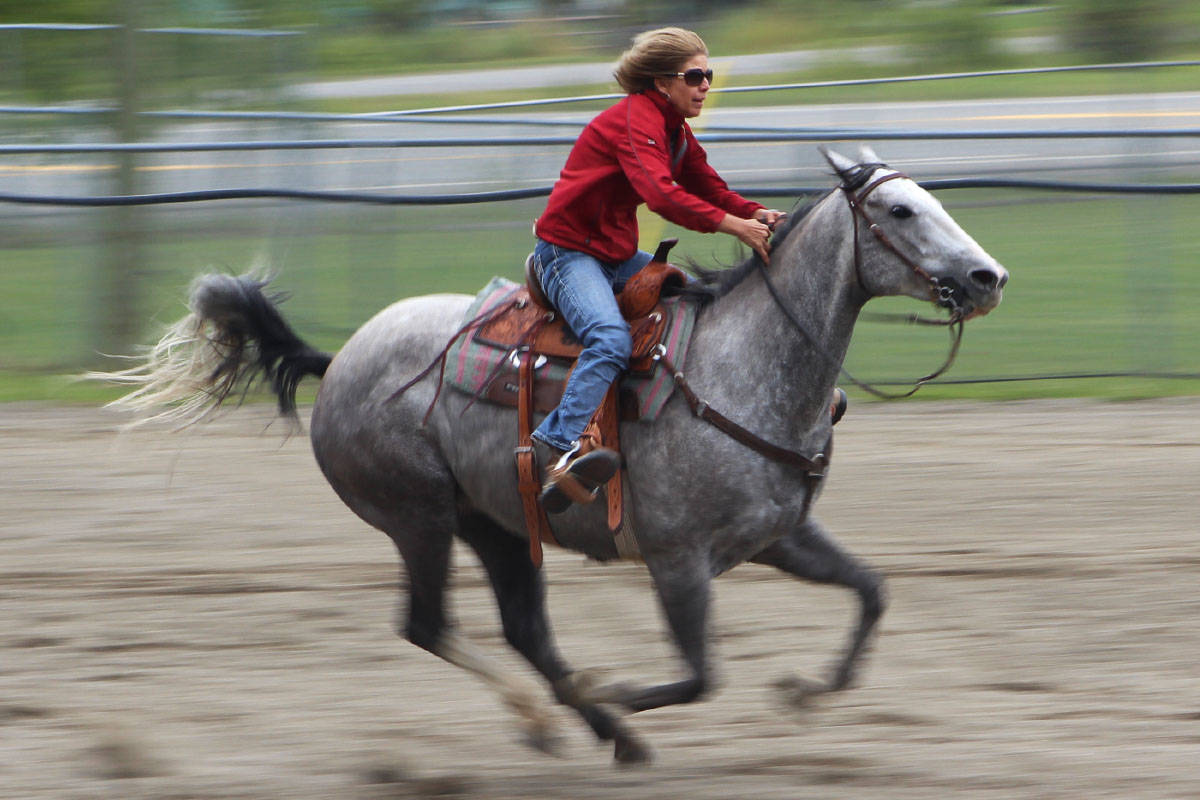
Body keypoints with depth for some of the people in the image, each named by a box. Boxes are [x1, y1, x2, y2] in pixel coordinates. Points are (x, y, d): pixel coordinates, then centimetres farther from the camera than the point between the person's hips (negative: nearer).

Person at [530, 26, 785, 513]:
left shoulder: (674, 129, 14)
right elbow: (662, 195, -32)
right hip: (568, 251, -10)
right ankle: (561, 445, -44)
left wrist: (757, 214, -6)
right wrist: (734, 225, -35)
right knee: (611, 338, -33)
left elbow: (710, 188, 14)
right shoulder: (636, 119, -18)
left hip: (618, 255, 10)